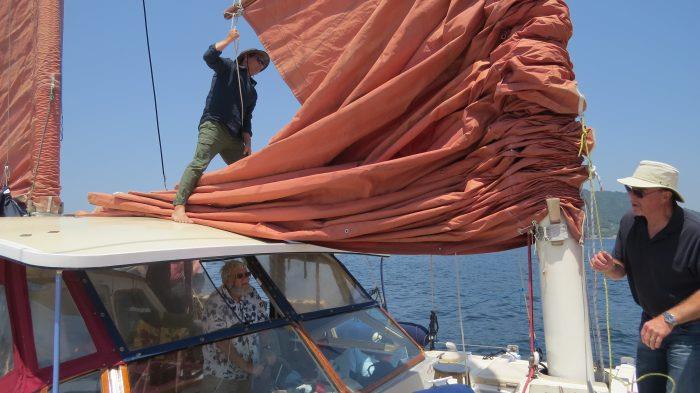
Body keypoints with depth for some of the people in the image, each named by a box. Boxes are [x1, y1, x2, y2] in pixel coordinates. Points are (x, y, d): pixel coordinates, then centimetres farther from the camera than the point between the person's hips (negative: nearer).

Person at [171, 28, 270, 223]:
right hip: (214, 126, -8)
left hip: (234, 137, 8)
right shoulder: (229, 67, 13)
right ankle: (179, 208, -29)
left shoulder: (252, 92, 28)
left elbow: (246, 119, 22)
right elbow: (209, 56, -7)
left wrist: (247, 142, 10)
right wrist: (229, 39, -8)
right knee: (199, 164, -22)